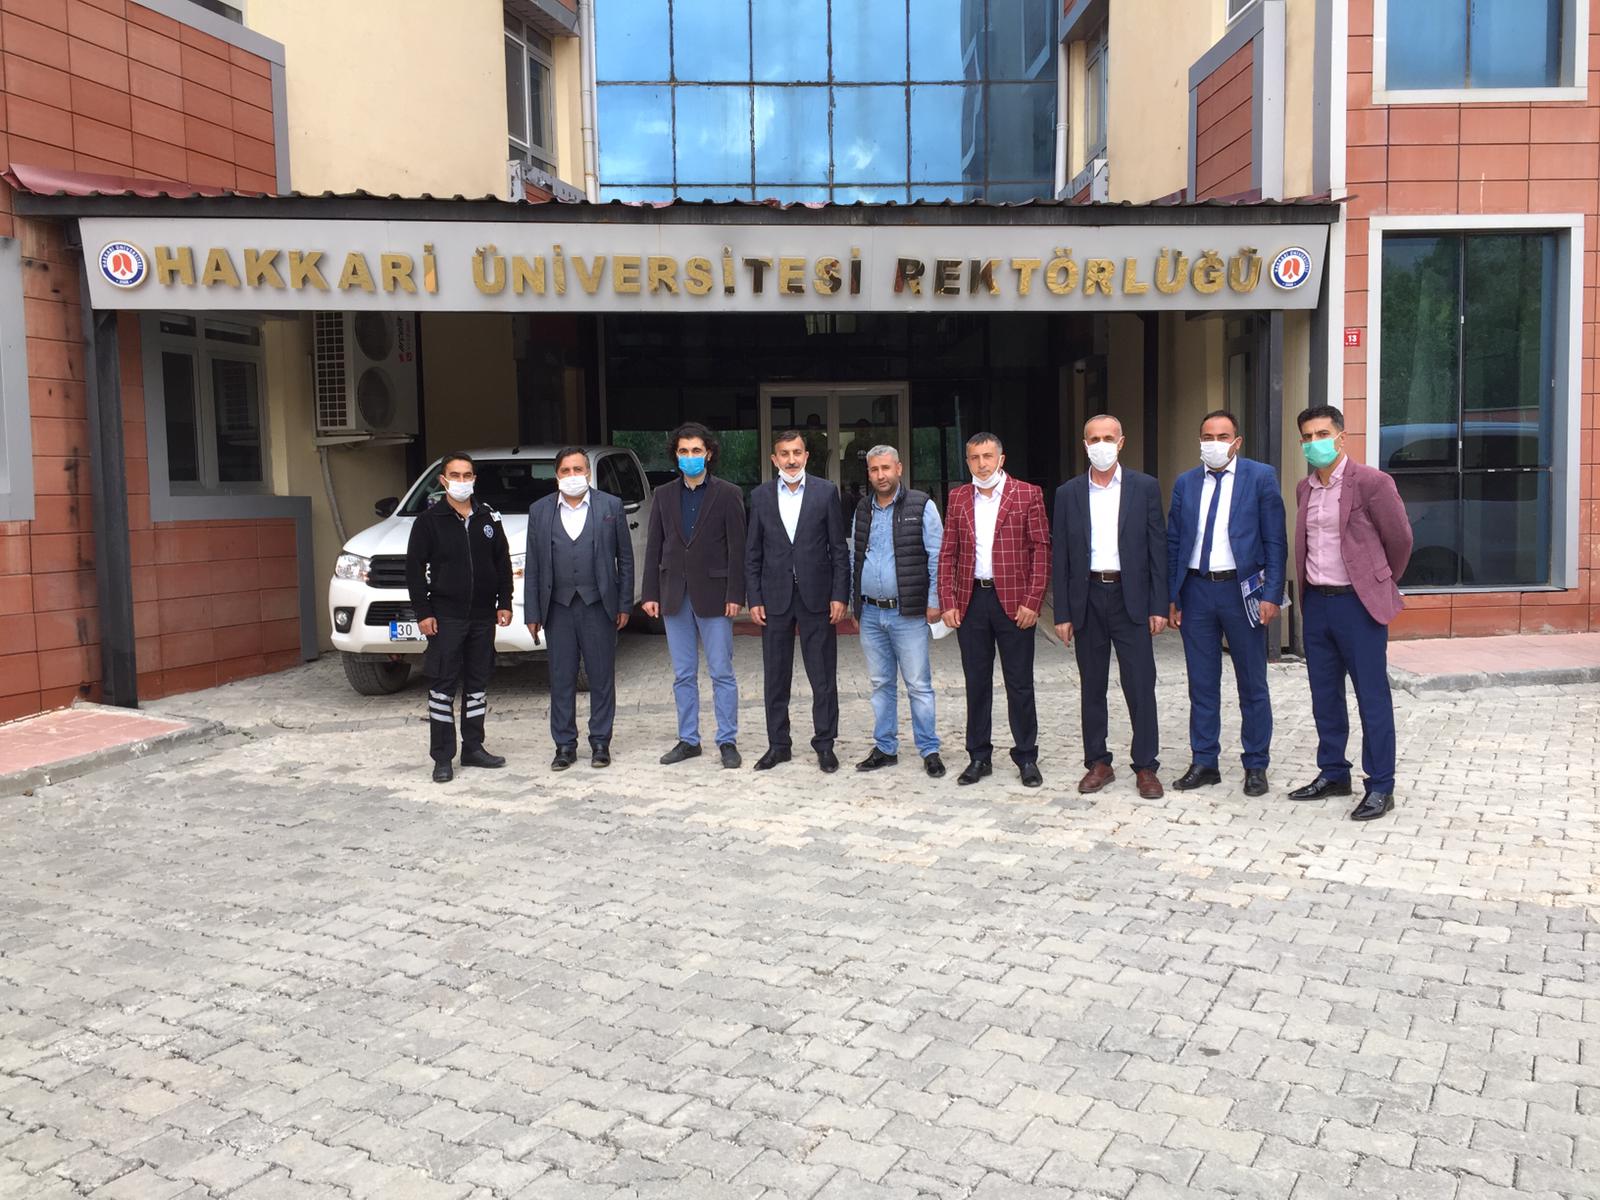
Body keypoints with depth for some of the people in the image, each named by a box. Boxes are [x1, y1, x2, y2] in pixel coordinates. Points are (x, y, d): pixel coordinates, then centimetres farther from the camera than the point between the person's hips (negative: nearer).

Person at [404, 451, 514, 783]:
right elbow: (414, 569, -4)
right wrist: (423, 612, -10)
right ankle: (442, 757, 4)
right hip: (445, 617, -4)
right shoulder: (429, 520, -3)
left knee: (478, 684, 10)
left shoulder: (489, 518, 9)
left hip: (483, 616, 4)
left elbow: (502, 563, 13)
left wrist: (504, 602, 5)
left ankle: (473, 748, 20)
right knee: (442, 687, -2)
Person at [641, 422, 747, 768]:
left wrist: (735, 595, -11)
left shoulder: (728, 494, -1)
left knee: (721, 673, 1)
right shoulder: (664, 495, 9)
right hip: (675, 596, 4)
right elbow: (654, 547, 8)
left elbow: (737, 548, -5)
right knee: (683, 675, 10)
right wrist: (650, 593, 2)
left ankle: (727, 742, 9)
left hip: (712, 594, -4)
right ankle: (688, 740, 19)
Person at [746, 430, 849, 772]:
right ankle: (778, 745, 18)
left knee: (823, 676, 3)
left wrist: (840, 595, -6)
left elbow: (838, 548, 0)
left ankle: (825, 744, 14)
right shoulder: (760, 496, 5)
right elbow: (752, 553, 7)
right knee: (775, 677, 8)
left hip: (816, 596, -2)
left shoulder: (825, 492, 0)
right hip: (775, 598, 2)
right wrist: (754, 599, 0)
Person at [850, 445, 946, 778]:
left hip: (908, 613, -5)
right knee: (880, 684, 12)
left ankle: (930, 751, 7)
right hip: (870, 613, 5)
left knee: (919, 685, -2)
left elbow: (936, 557, -5)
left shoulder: (921, 506, -4)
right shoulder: (862, 511, 11)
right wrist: (855, 604, 14)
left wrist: (934, 601, -9)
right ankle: (885, 748, 21)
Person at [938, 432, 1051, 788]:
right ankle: (979, 757, 19)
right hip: (971, 600, 3)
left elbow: (1041, 549, -3)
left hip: (1014, 601, -3)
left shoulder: (1028, 494, 0)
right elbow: (947, 554, 8)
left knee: (1019, 684, 4)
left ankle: (1026, 758, 15)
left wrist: (1032, 601, -10)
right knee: (976, 683, 9)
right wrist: (947, 602, 0)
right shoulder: (958, 498, 10)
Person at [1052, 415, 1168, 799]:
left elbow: (1157, 547, 1)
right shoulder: (1068, 493, 5)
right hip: (1088, 598, 2)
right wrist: (1062, 613, 0)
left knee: (1140, 686, 0)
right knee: (1092, 687, 9)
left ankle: (1145, 767, 10)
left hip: (1132, 596, -2)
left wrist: (1159, 606, -5)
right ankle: (1098, 763, 19)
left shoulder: (1145, 487, 2)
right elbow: (1061, 557, 5)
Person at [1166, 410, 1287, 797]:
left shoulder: (1261, 477, -1)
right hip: (1196, 590, 3)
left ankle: (1256, 766, 17)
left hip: (1241, 589, -3)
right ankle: (1204, 763, 19)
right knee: (1202, 684, 9)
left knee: (1252, 685, 6)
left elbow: (1275, 541, -4)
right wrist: (1171, 597, 4)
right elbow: (1173, 543, 9)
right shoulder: (1185, 482, 9)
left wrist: (1272, 594, -11)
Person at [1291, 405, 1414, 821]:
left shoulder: (1370, 482, -10)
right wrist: (1311, 588, 18)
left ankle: (1380, 787, 8)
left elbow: (1400, 538, -2)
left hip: (1358, 603, -6)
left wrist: (1382, 583, 9)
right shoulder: (1304, 489, 10)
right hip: (1317, 601, 7)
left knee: (1372, 698, 0)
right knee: (1324, 695, 13)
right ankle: (1333, 774, 26)